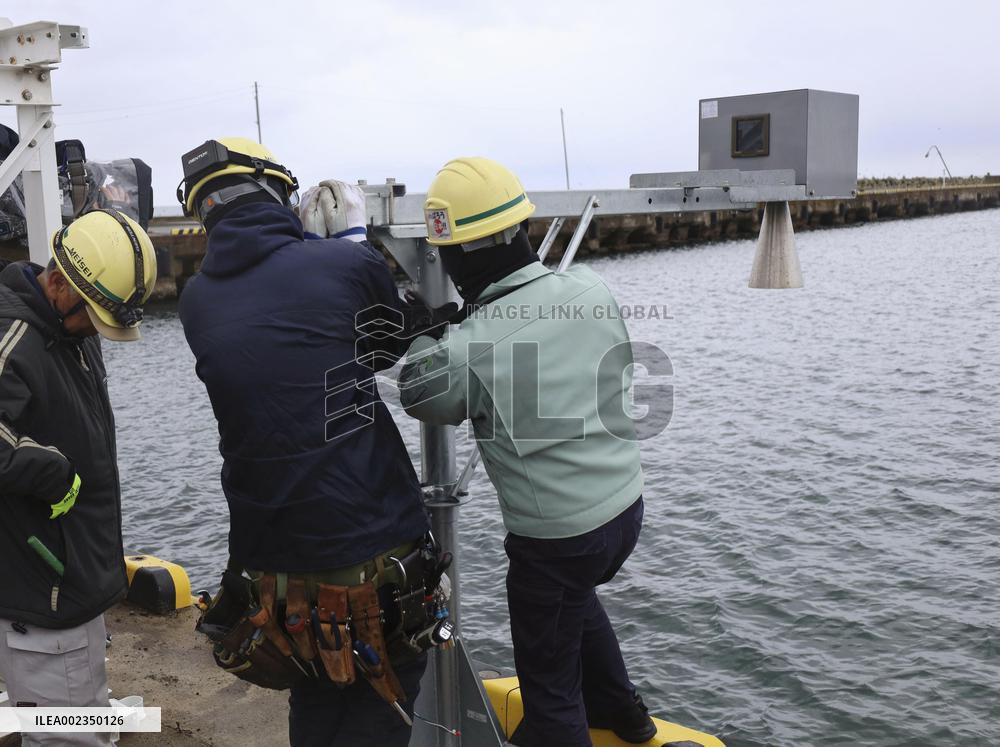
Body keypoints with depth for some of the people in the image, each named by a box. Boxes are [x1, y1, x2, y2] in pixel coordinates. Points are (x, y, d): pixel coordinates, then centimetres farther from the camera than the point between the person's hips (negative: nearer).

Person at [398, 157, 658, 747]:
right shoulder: (592, 290, -11)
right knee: (576, 595, 36)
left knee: (549, 680, 16)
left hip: (554, 537, -6)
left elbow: (417, 394, -5)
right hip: (627, 506, 7)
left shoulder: (468, 350, -25)